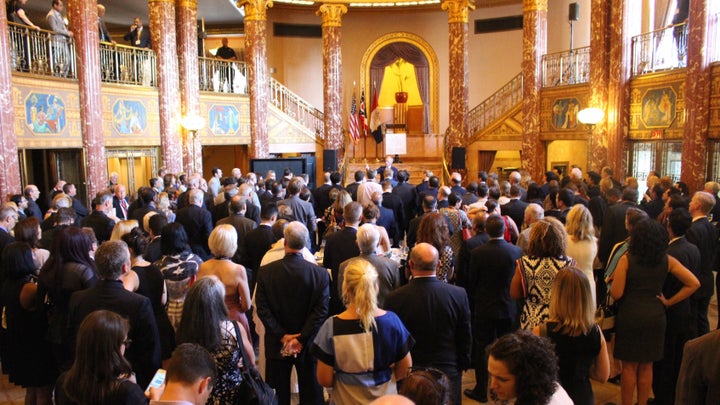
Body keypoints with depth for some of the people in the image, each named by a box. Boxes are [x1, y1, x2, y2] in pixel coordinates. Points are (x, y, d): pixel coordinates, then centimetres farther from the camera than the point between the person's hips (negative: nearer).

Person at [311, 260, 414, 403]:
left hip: (347, 399, -1)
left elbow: (324, 380, -13)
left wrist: (347, 378, 6)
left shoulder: (332, 326, -20)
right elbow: (405, 370, -5)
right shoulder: (392, 320, -16)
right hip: (385, 398, 2)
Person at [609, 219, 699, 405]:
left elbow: (616, 294, -13)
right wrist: (669, 302, 1)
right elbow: (694, 283, -4)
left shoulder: (626, 260, -12)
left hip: (629, 317, -3)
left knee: (629, 366, 10)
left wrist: (615, 278, 7)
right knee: (646, 366, 16)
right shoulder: (667, 261, -3)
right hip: (655, 317, 3)